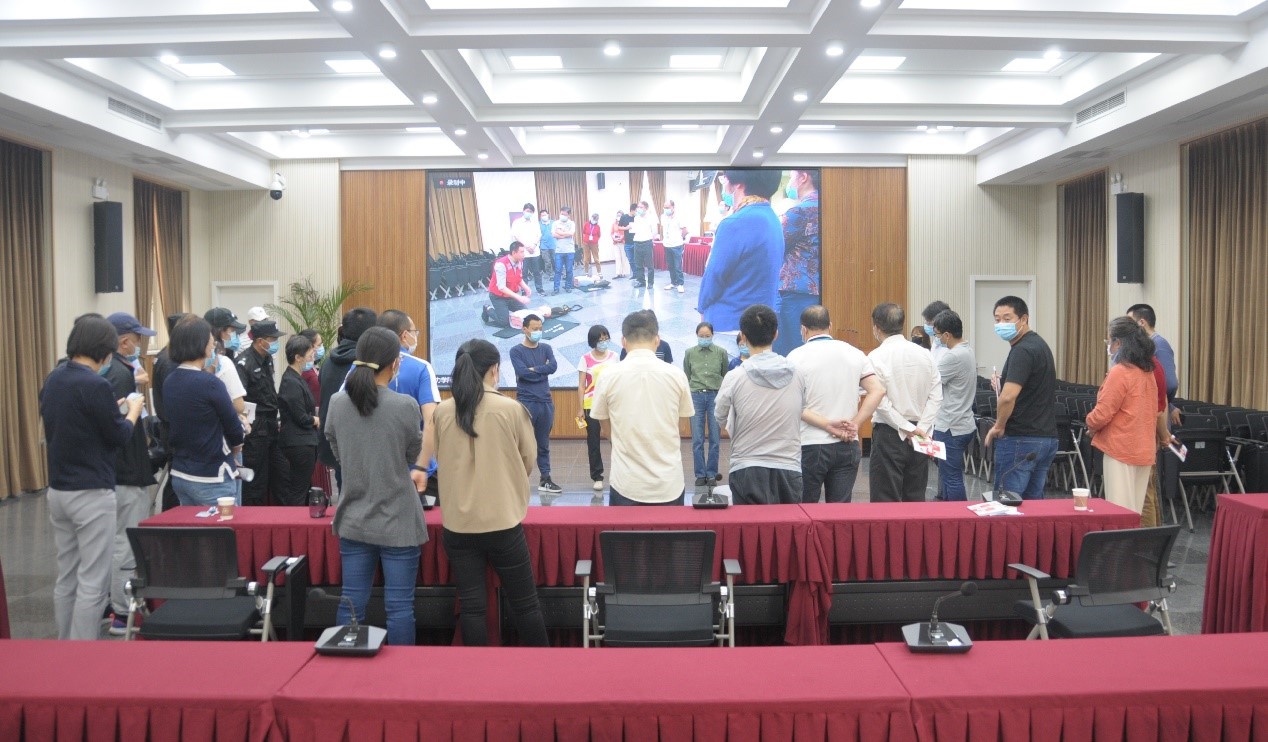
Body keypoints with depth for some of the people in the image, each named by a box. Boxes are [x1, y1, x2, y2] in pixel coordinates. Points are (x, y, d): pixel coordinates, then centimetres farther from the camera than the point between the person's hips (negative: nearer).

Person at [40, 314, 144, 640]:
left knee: (66, 578, 15)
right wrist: (133, 410, 8)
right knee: (92, 583, -1)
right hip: (92, 494, -8)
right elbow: (119, 436, -10)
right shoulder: (96, 385, -18)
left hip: (58, 490, 9)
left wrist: (112, 409, 20)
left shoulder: (53, 380, 7)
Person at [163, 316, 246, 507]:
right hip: (212, 480, -8)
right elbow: (236, 434, -10)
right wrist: (233, 451, 9)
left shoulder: (168, 383, 4)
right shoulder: (210, 383, -18)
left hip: (179, 475, 8)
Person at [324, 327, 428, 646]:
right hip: (397, 522, -4)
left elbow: (337, 454, 11)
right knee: (399, 606, 5)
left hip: (353, 521, 4)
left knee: (351, 604, 12)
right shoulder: (406, 406, -15)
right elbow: (412, 456, 0)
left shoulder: (337, 403, -2)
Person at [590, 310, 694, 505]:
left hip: (626, 484, -1)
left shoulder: (608, 376, -5)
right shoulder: (676, 374, -3)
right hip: (669, 485, 1)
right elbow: (680, 422, 8)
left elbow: (607, 429, 6)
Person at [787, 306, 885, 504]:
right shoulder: (855, 353, 6)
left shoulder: (796, 356, -6)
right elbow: (878, 390, -1)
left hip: (809, 445, -4)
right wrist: (855, 424, -3)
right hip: (848, 445, 4)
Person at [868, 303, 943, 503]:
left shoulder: (876, 357, -10)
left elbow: (880, 402, -15)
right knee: (916, 499, 13)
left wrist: (907, 429, -12)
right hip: (920, 432, 5)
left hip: (889, 434, -5)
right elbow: (936, 395, 1)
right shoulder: (925, 354, 5)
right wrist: (922, 428, -4)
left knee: (886, 502, 1)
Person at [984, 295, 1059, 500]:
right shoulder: (1039, 344, 15)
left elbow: (1008, 397, -28)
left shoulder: (1022, 350, -17)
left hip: (1020, 439, -10)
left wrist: (999, 426, -11)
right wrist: (1001, 384, 9)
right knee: (1034, 503, 14)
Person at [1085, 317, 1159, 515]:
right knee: (1135, 514, 13)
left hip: (1122, 449, -8)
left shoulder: (1120, 372, -14)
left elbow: (1102, 414, -16)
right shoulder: (1147, 372, 10)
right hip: (1145, 451, 8)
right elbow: (1155, 412, 17)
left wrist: (1091, 424, 3)